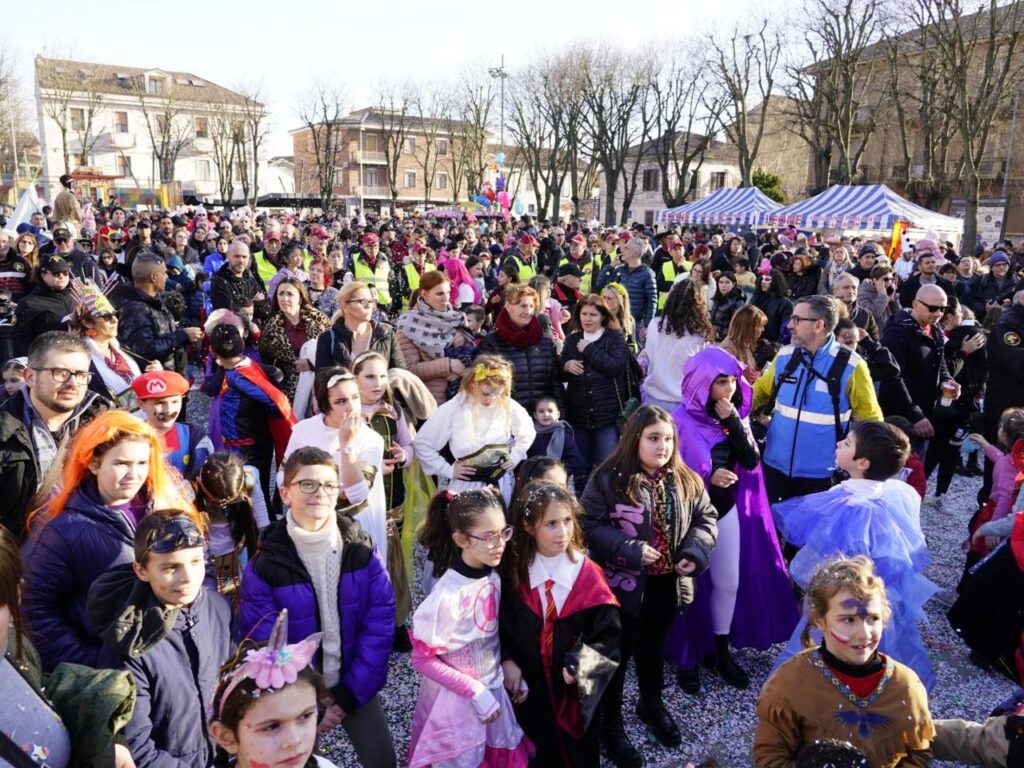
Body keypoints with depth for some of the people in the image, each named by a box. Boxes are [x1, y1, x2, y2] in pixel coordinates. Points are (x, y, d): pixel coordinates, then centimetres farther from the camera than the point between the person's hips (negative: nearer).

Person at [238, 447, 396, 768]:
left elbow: (380, 623, -8)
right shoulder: (264, 565, -15)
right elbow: (262, 646, -12)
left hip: (356, 685, 2)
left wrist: (351, 692, -11)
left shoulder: (361, 549, -9)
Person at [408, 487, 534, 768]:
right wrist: (474, 691, -18)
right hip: (456, 699, -6)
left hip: (495, 689, 6)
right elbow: (423, 659, -18)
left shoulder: (494, 578, -8)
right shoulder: (448, 595, -27)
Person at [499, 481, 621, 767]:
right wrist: (507, 660, -13)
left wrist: (581, 667, -25)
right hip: (529, 682, 1)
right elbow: (502, 621, 0)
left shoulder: (588, 575, -17)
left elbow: (608, 633, -14)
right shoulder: (514, 571, -10)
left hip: (575, 688, -1)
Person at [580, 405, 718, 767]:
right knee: (619, 652, 9)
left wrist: (695, 552, -11)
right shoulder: (608, 479, -16)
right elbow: (590, 525, -19)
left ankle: (651, 704, 49)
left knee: (653, 645, 26)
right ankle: (611, 723, 27)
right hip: (624, 583, -5)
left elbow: (705, 519, 5)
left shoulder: (685, 481, -1)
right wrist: (630, 550, -25)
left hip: (667, 582, 5)